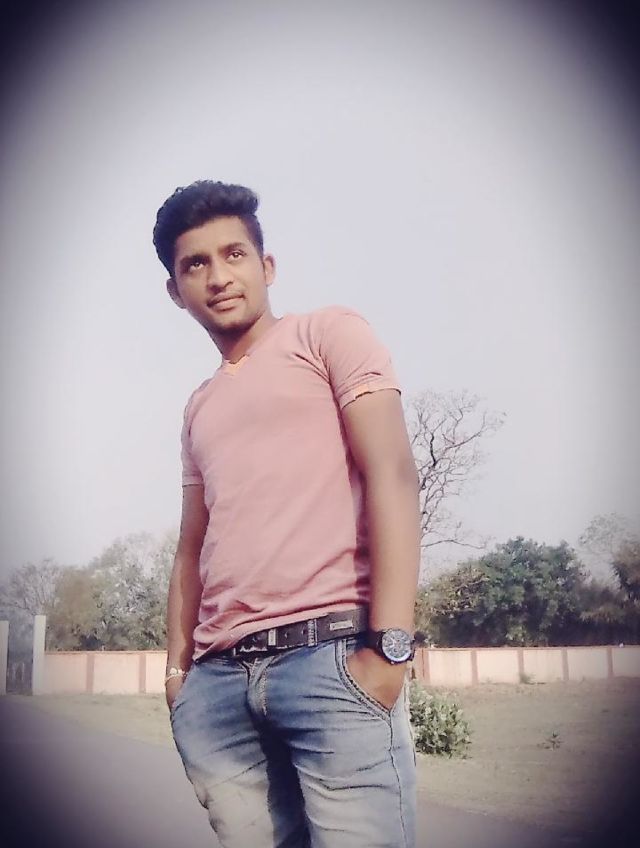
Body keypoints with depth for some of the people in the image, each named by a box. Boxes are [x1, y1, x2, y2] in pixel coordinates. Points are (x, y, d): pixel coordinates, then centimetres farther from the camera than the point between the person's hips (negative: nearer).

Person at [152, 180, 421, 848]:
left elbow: (391, 473, -5)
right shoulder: (199, 407, 24)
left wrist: (389, 644, -14)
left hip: (331, 653, -5)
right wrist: (178, 666, 13)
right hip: (216, 680, 5)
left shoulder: (327, 333, 8)